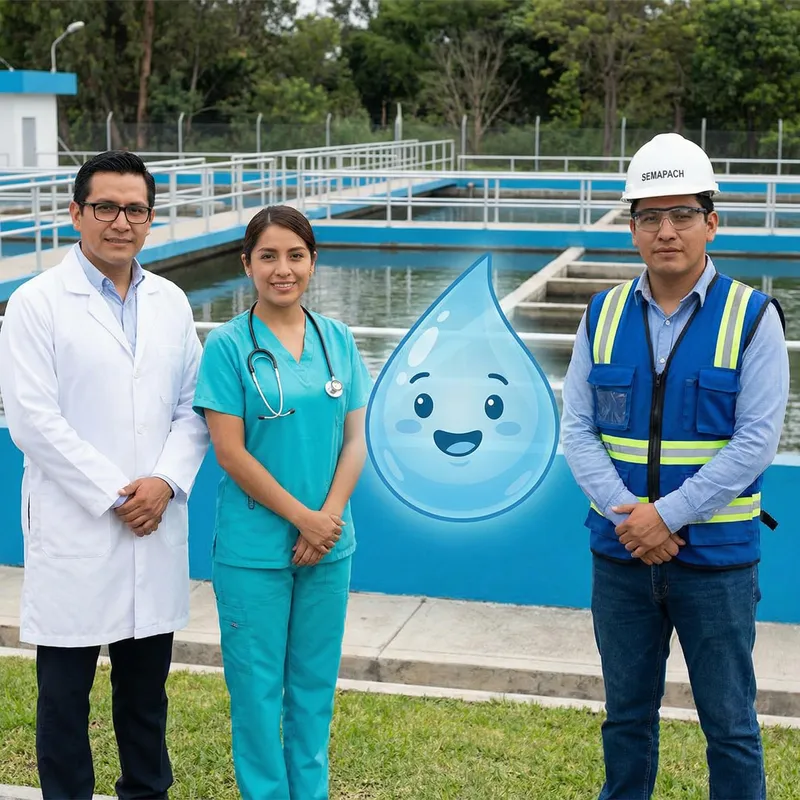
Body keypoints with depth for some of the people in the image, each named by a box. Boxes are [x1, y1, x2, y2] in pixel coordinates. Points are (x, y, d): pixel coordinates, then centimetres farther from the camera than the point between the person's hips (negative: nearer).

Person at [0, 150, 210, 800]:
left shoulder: (171, 303, 9)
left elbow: (193, 407, 8)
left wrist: (165, 482, -9)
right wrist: (115, 496, -13)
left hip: (156, 530, 4)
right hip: (75, 533, -4)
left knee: (147, 686, 14)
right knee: (65, 691, 6)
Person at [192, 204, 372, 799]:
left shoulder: (337, 339, 4)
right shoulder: (229, 344, -7)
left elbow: (355, 439, 4)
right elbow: (230, 451, -11)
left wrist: (329, 517, -10)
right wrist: (302, 517, -12)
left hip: (327, 543, 4)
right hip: (254, 545, -3)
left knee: (315, 683, 13)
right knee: (258, 685, 5)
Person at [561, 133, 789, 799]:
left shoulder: (752, 318, -7)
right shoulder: (604, 316, 3)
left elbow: (756, 440, -12)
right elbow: (578, 428, 0)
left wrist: (668, 515, -16)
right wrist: (626, 515, -14)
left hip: (717, 555, -3)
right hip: (620, 552, 3)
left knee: (729, 723, 6)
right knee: (627, 715, 16)